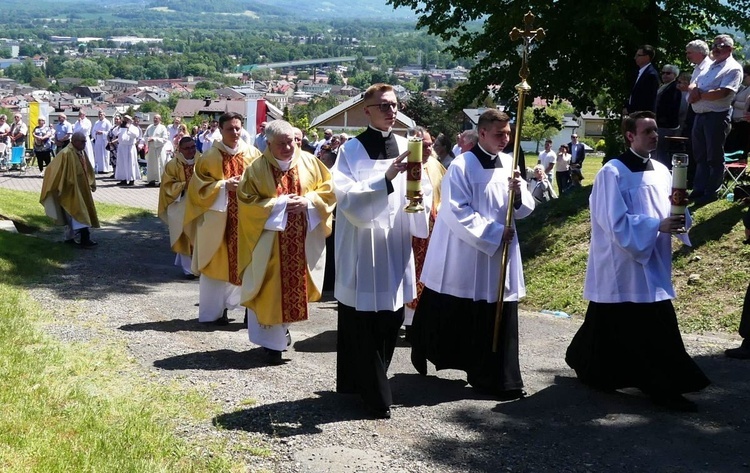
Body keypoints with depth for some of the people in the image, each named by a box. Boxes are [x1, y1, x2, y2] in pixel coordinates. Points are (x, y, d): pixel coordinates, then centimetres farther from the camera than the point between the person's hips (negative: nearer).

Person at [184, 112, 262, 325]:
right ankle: (216, 310, 10)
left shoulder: (253, 154, 4)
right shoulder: (210, 156, -1)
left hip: (246, 218, 2)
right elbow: (199, 185, -2)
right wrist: (224, 185, -15)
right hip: (217, 218, -1)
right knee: (218, 263, 2)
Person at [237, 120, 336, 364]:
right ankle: (273, 341, 9)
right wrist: (280, 204, -17)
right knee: (271, 290, 0)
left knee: (297, 285, 14)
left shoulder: (309, 162, 1)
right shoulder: (256, 169, -7)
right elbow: (247, 202, -10)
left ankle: (283, 327, 37)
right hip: (270, 242, -3)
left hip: (304, 241, 3)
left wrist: (308, 200, -13)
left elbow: (329, 187, 5)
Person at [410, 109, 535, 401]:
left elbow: (525, 209, 7)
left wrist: (518, 193, -15)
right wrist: (494, 232, -19)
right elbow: (457, 212, -17)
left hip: (501, 256, 5)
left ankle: (499, 379, 10)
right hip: (465, 255, -5)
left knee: (500, 320, 3)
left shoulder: (509, 165, 7)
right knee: (454, 319, 6)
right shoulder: (462, 166, -11)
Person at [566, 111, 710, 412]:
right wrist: (657, 225, -24)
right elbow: (616, 221, -17)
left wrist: (679, 219, -11)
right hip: (622, 265, -7)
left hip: (653, 264, 7)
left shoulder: (661, 171, 10)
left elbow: (671, 211, 13)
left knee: (658, 328, 6)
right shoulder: (613, 172, -12)